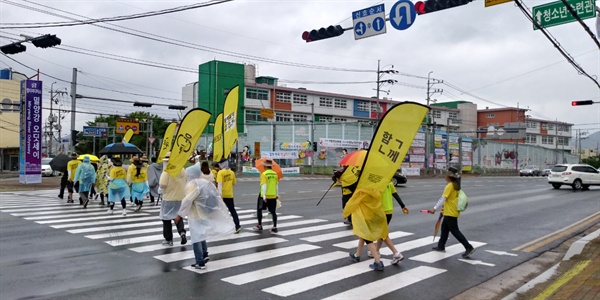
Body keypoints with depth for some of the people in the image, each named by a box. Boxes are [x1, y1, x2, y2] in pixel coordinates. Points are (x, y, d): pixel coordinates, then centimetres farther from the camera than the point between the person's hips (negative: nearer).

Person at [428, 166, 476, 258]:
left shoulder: (449, 186, -19)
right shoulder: (456, 185, 8)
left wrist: (434, 208, -21)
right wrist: (445, 208, 22)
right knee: (444, 228, 19)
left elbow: (443, 198, -23)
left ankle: (469, 247, -4)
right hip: (449, 212, 10)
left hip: (451, 213, -10)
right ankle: (441, 246, 29)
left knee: (455, 231, -4)